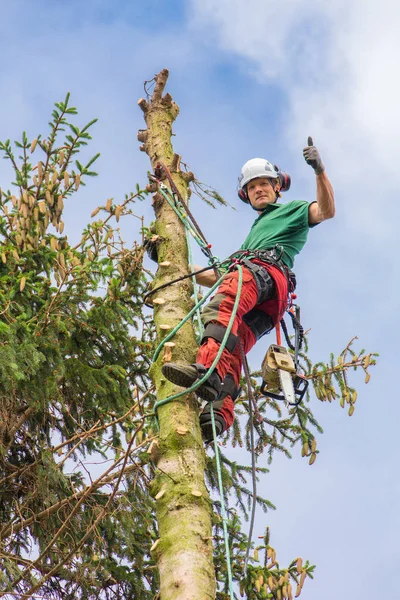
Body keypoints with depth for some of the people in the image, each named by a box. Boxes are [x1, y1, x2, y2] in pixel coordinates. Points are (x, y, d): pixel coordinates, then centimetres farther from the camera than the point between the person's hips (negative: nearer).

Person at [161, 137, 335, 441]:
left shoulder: (291, 210, 28)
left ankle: (208, 369, -63)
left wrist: (320, 170, -11)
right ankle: (220, 413, -45)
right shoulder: (254, 231, 48)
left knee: (221, 306, -38)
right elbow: (222, 276, 44)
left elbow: (326, 211, 4)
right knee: (232, 349, -21)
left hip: (266, 271, -7)